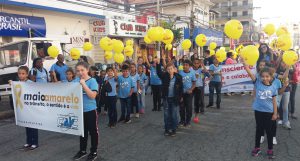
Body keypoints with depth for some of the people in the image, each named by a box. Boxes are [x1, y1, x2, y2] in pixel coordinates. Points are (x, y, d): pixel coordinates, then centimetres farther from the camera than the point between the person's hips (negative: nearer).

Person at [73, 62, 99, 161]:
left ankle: (94, 152, 24)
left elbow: (92, 96, -23)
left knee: (93, 131, 9)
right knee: (82, 131, 19)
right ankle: (82, 150, 35)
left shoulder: (92, 81, -13)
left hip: (90, 111, -5)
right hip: (80, 110, 5)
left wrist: (83, 84, -25)